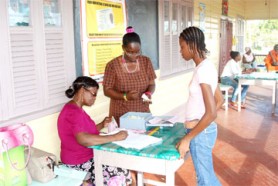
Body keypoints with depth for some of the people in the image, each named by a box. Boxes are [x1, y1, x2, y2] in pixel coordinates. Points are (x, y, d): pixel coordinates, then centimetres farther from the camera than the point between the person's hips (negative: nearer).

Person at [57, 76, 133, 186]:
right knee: (123, 173, -10)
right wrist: (115, 137, -32)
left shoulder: (74, 108, 10)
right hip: (79, 162, -10)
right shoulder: (74, 112, -23)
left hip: (85, 156, 10)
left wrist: (102, 125, 2)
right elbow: (84, 139, -36)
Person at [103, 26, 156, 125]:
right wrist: (125, 96, -22)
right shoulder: (112, 65, -10)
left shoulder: (146, 61, 0)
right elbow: (107, 90, -7)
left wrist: (149, 93, -15)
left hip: (143, 112, 3)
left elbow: (152, 84, 7)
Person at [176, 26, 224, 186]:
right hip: (203, 130, 9)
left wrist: (187, 138, -20)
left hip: (200, 133, -9)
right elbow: (220, 100, 15)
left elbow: (211, 113, -26)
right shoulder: (207, 66, 6)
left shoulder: (202, 70, -22)